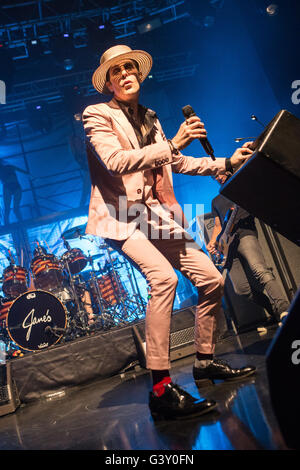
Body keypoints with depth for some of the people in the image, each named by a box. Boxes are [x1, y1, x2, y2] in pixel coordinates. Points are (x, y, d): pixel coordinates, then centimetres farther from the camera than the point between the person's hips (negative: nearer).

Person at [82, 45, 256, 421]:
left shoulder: (149, 119, 20)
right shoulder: (97, 115, -1)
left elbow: (176, 163, 25)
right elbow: (115, 161, -19)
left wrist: (226, 163, 19)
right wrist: (171, 144, -24)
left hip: (156, 216, 8)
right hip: (122, 217, -7)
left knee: (212, 279, 2)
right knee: (163, 277, -32)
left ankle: (205, 362, 21)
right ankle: (161, 390, -25)